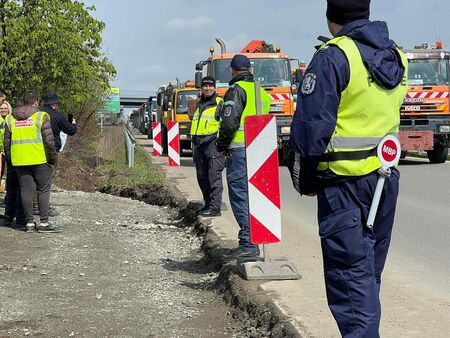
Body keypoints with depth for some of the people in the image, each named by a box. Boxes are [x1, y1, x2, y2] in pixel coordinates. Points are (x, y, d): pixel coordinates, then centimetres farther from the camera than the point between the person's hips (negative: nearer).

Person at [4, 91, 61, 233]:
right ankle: (44, 223, -1)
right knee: (43, 190, 2)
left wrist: (9, 161, 19)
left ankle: (29, 223, 9)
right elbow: (48, 140, -9)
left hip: (19, 161, 4)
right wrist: (52, 158, -1)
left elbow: (7, 142, 12)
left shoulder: (10, 118, 11)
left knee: (26, 190, 8)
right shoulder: (41, 116, -4)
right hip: (40, 159, -4)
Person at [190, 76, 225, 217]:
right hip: (199, 145, 8)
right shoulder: (199, 104, 21)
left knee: (214, 176, -10)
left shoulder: (220, 103, -3)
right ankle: (208, 204, 21)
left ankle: (215, 207, -11)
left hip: (213, 143, -8)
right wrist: (194, 143, 24)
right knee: (202, 176, 10)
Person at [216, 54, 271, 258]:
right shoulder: (261, 91, 18)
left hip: (239, 150, -8)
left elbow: (229, 122, -17)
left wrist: (221, 145, -3)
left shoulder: (237, 90, -8)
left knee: (240, 196, -6)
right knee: (252, 196, 15)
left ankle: (248, 243, -10)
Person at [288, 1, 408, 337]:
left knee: (349, 270, -5)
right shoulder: (397, 57, 10)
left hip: (344, 181, -7)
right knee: (370, 266, 18)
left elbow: (311, 124, -15)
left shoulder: (333, 57, -14)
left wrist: (305, 180, -5)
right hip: (387, 178, 7)